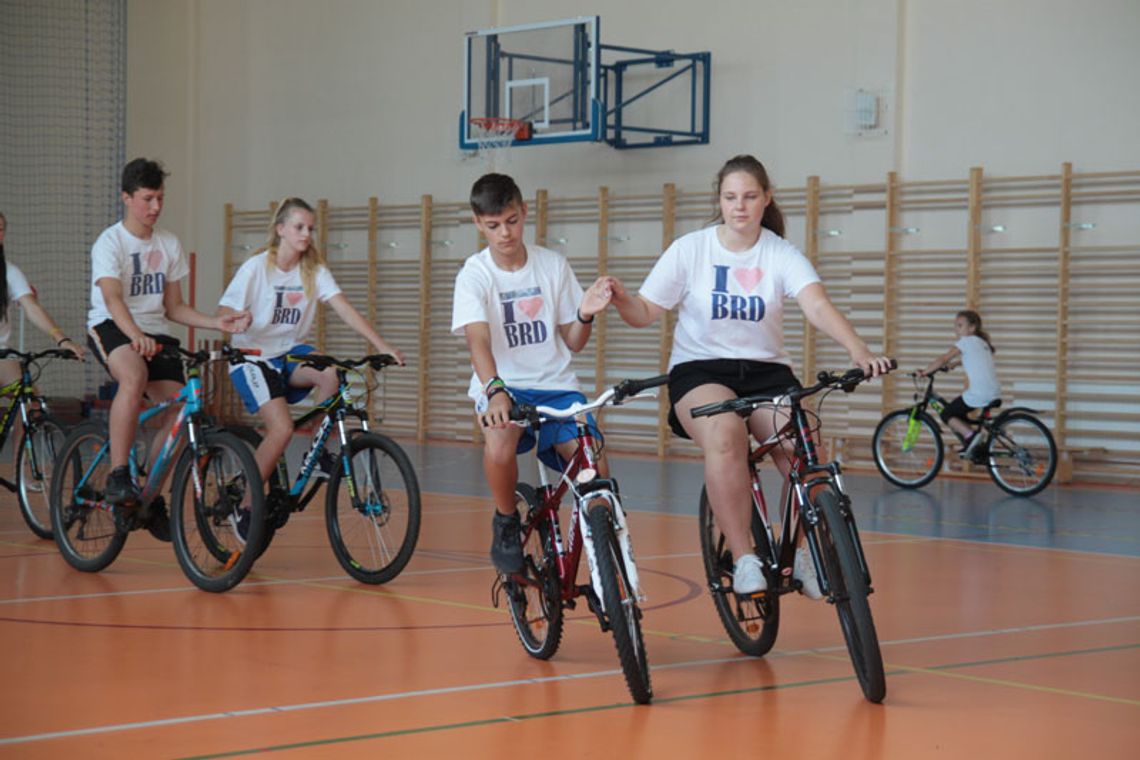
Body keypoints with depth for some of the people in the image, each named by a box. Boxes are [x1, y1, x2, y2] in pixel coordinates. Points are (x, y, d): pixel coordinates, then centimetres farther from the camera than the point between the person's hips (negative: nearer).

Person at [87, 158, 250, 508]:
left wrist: (218, 322, -2)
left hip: (155, 331, 6)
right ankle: (118, 477, -35)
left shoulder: (169, 245, 10)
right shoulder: (109, 243, -8)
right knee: (134, 377, -38)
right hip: (111, 328, -6)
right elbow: (113, 299, -24)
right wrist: (136, 336, -43)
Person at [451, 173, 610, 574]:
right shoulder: (474, 274, -6)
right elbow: (478, 340, -23)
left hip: (555, 386, 2)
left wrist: (585, 315, -15)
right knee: (500, 445, -35)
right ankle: (506, 522, -5)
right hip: (501, 386, -2)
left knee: (594, 466, -25)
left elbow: (573, 342, 9)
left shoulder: (554, 265, 2)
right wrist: (495, 390, -42)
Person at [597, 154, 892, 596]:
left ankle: (807, 552, -3)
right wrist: (621, 299, -24)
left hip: (765, 371, 1)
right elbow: (645, 312, 0)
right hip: (700, 370, -1)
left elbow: (817, 306, -17)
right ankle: (743, 558, -28)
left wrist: (859, 351, -34)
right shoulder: (690, 250, -1)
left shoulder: (781, 254, -1)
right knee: (725, 434, -35)